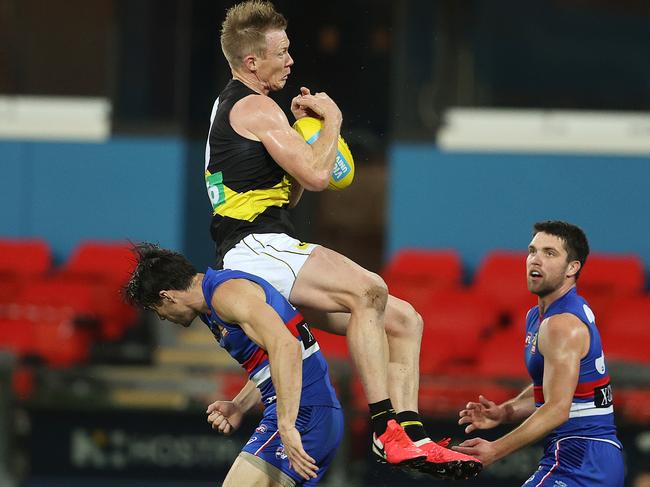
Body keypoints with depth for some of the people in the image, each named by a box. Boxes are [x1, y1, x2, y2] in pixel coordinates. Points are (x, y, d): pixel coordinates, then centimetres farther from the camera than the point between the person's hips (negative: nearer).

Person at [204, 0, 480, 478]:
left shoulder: (234, 106, 26)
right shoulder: (255, 107, -7)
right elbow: (315, 175, -17)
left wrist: (300, 129, 17)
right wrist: (331, 119, 0)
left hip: (273, 251, 10)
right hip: (255, 247, -10)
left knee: (404, 320, 3)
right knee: (369, 290, -32)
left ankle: (410, 435, -10)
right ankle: (385, 426, -36)